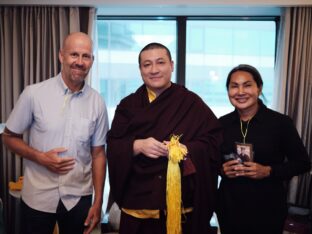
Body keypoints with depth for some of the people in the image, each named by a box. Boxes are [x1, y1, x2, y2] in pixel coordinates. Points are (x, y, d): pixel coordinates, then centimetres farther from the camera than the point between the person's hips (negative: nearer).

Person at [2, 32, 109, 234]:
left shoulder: (97, 102, -4)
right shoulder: (34, 94, -9)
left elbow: (98, 154, 1)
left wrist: (98, 202, 0)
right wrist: (41, 157, -15)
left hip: (79, 198, 2)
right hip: (38, 197, -1)